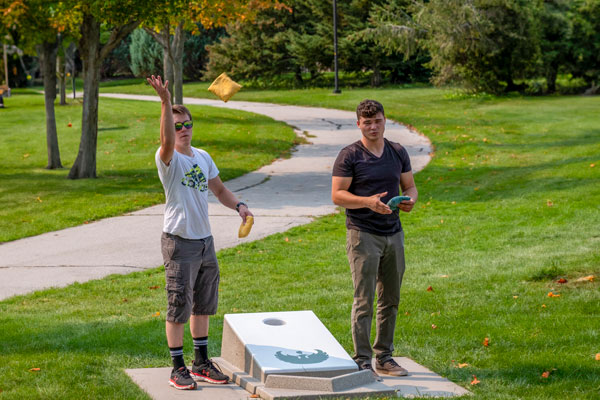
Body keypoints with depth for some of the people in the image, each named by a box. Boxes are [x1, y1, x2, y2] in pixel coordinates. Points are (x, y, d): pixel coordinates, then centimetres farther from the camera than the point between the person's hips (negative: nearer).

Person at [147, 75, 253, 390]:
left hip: (205, 240, 7)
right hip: (179, 243, -7)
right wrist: (165, 101, -46)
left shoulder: (203, 157, 10)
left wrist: (238, 205, 1)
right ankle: (178, 368, 9)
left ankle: (202, 363, 27)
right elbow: (167, 140, -34)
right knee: (178, 307, -1)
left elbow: (219, 189, 20)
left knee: (203, 305, 15)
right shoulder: (168, 159, -11)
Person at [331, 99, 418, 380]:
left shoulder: (398, 153, 11)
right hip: (362, 234, -5)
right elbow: (337, 195, -9)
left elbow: (410, 186, 17)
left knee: (390, 299, 9)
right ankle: (362, 361, -1)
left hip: (393, 233, 5)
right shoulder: (349, 156, -5)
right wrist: (368, 201, -23)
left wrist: (410, 200, -7)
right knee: (364, 301, -5)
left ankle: (384, 357, 19)